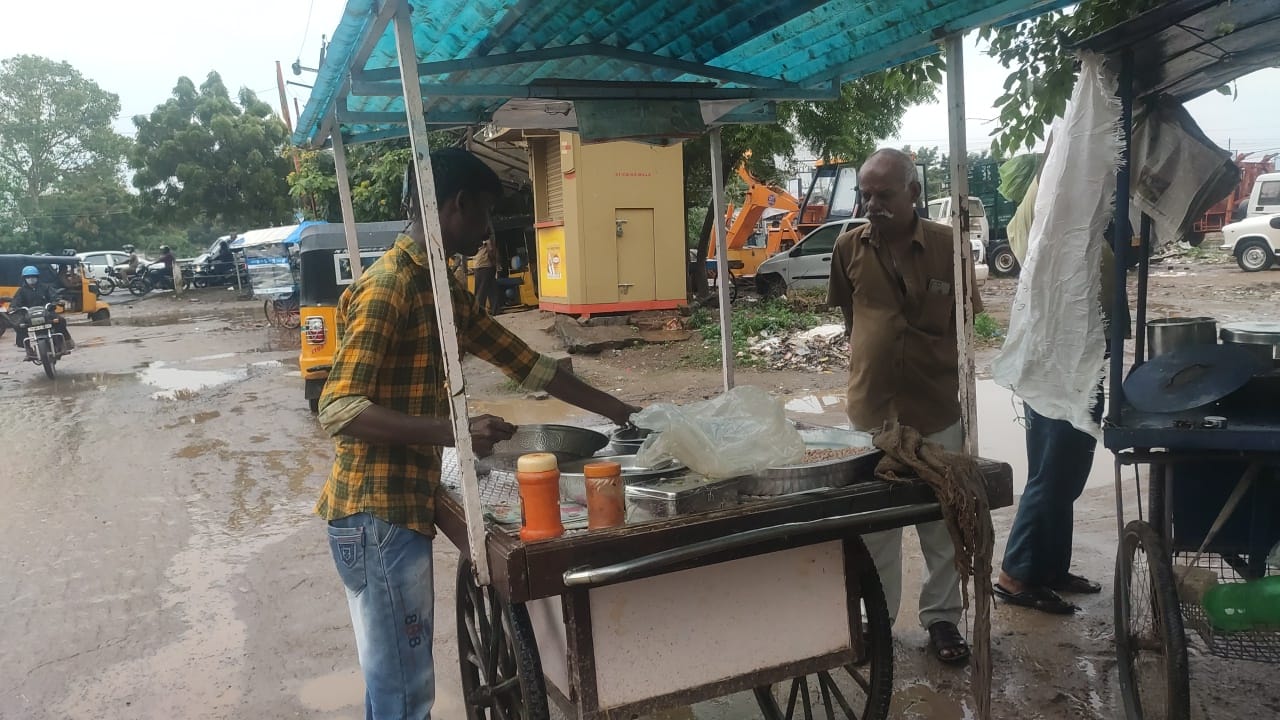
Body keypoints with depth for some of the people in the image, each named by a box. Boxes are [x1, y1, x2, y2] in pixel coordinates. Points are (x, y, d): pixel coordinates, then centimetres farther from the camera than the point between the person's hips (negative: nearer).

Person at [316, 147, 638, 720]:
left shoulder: (446, 291, 13)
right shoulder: (387, 287, -17)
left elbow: (525, 363, 16)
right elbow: (338, 410, -23)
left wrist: (621, 412, 14)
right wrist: (455, 430, -31)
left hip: (406, 506, 9)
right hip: (377, 516, -9)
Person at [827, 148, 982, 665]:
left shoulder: (946, 244, -8)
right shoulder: (849, 247, -3)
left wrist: (946, 366, 4)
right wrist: (868, 359, 7)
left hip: (936, 408, -1)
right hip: (870, 407, 2)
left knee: (942, 522, 11)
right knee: (873, 524, 13)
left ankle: (942, 617, 28)